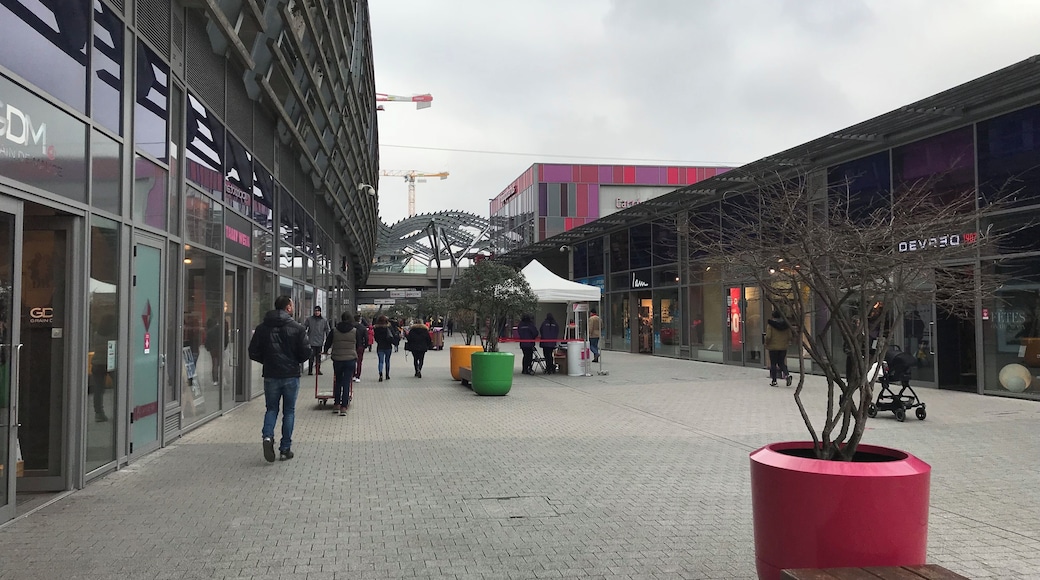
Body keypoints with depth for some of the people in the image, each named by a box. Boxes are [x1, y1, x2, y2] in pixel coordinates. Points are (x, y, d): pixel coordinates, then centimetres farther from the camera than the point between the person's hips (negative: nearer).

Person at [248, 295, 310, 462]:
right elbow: (306, 352, -10)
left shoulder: (262, 328, 1)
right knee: (289, 411, 9)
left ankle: (268, 436, -9)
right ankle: (285, 449, 12)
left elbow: (253, 353, 1)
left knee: (271, 409, 17)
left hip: (270, 375, 2)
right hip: (291, 375, -2)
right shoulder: (297, 328, -8)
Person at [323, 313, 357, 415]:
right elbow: (358, 345, 9)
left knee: (337, 381, 17)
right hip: (350, 359, -1)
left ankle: (336, 404, 20)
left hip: (337, 359, 1)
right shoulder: (355, 331, -3)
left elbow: (327, 343, 7)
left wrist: (326, 351, 29)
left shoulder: (334, 331, -2)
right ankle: (344, 407, -2)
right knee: (346, 383, 1)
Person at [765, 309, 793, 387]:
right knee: (781, 363, 15)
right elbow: (790, 336, 4)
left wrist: (766, 344, 1)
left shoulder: (770, 324, -11)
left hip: (773, 347, -4)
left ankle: (773, 380, 9)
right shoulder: (786, 324, 1)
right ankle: (787, 374, -10)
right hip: (783, 347, 4)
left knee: (773, 364, 6)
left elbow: (768, 336, -14)